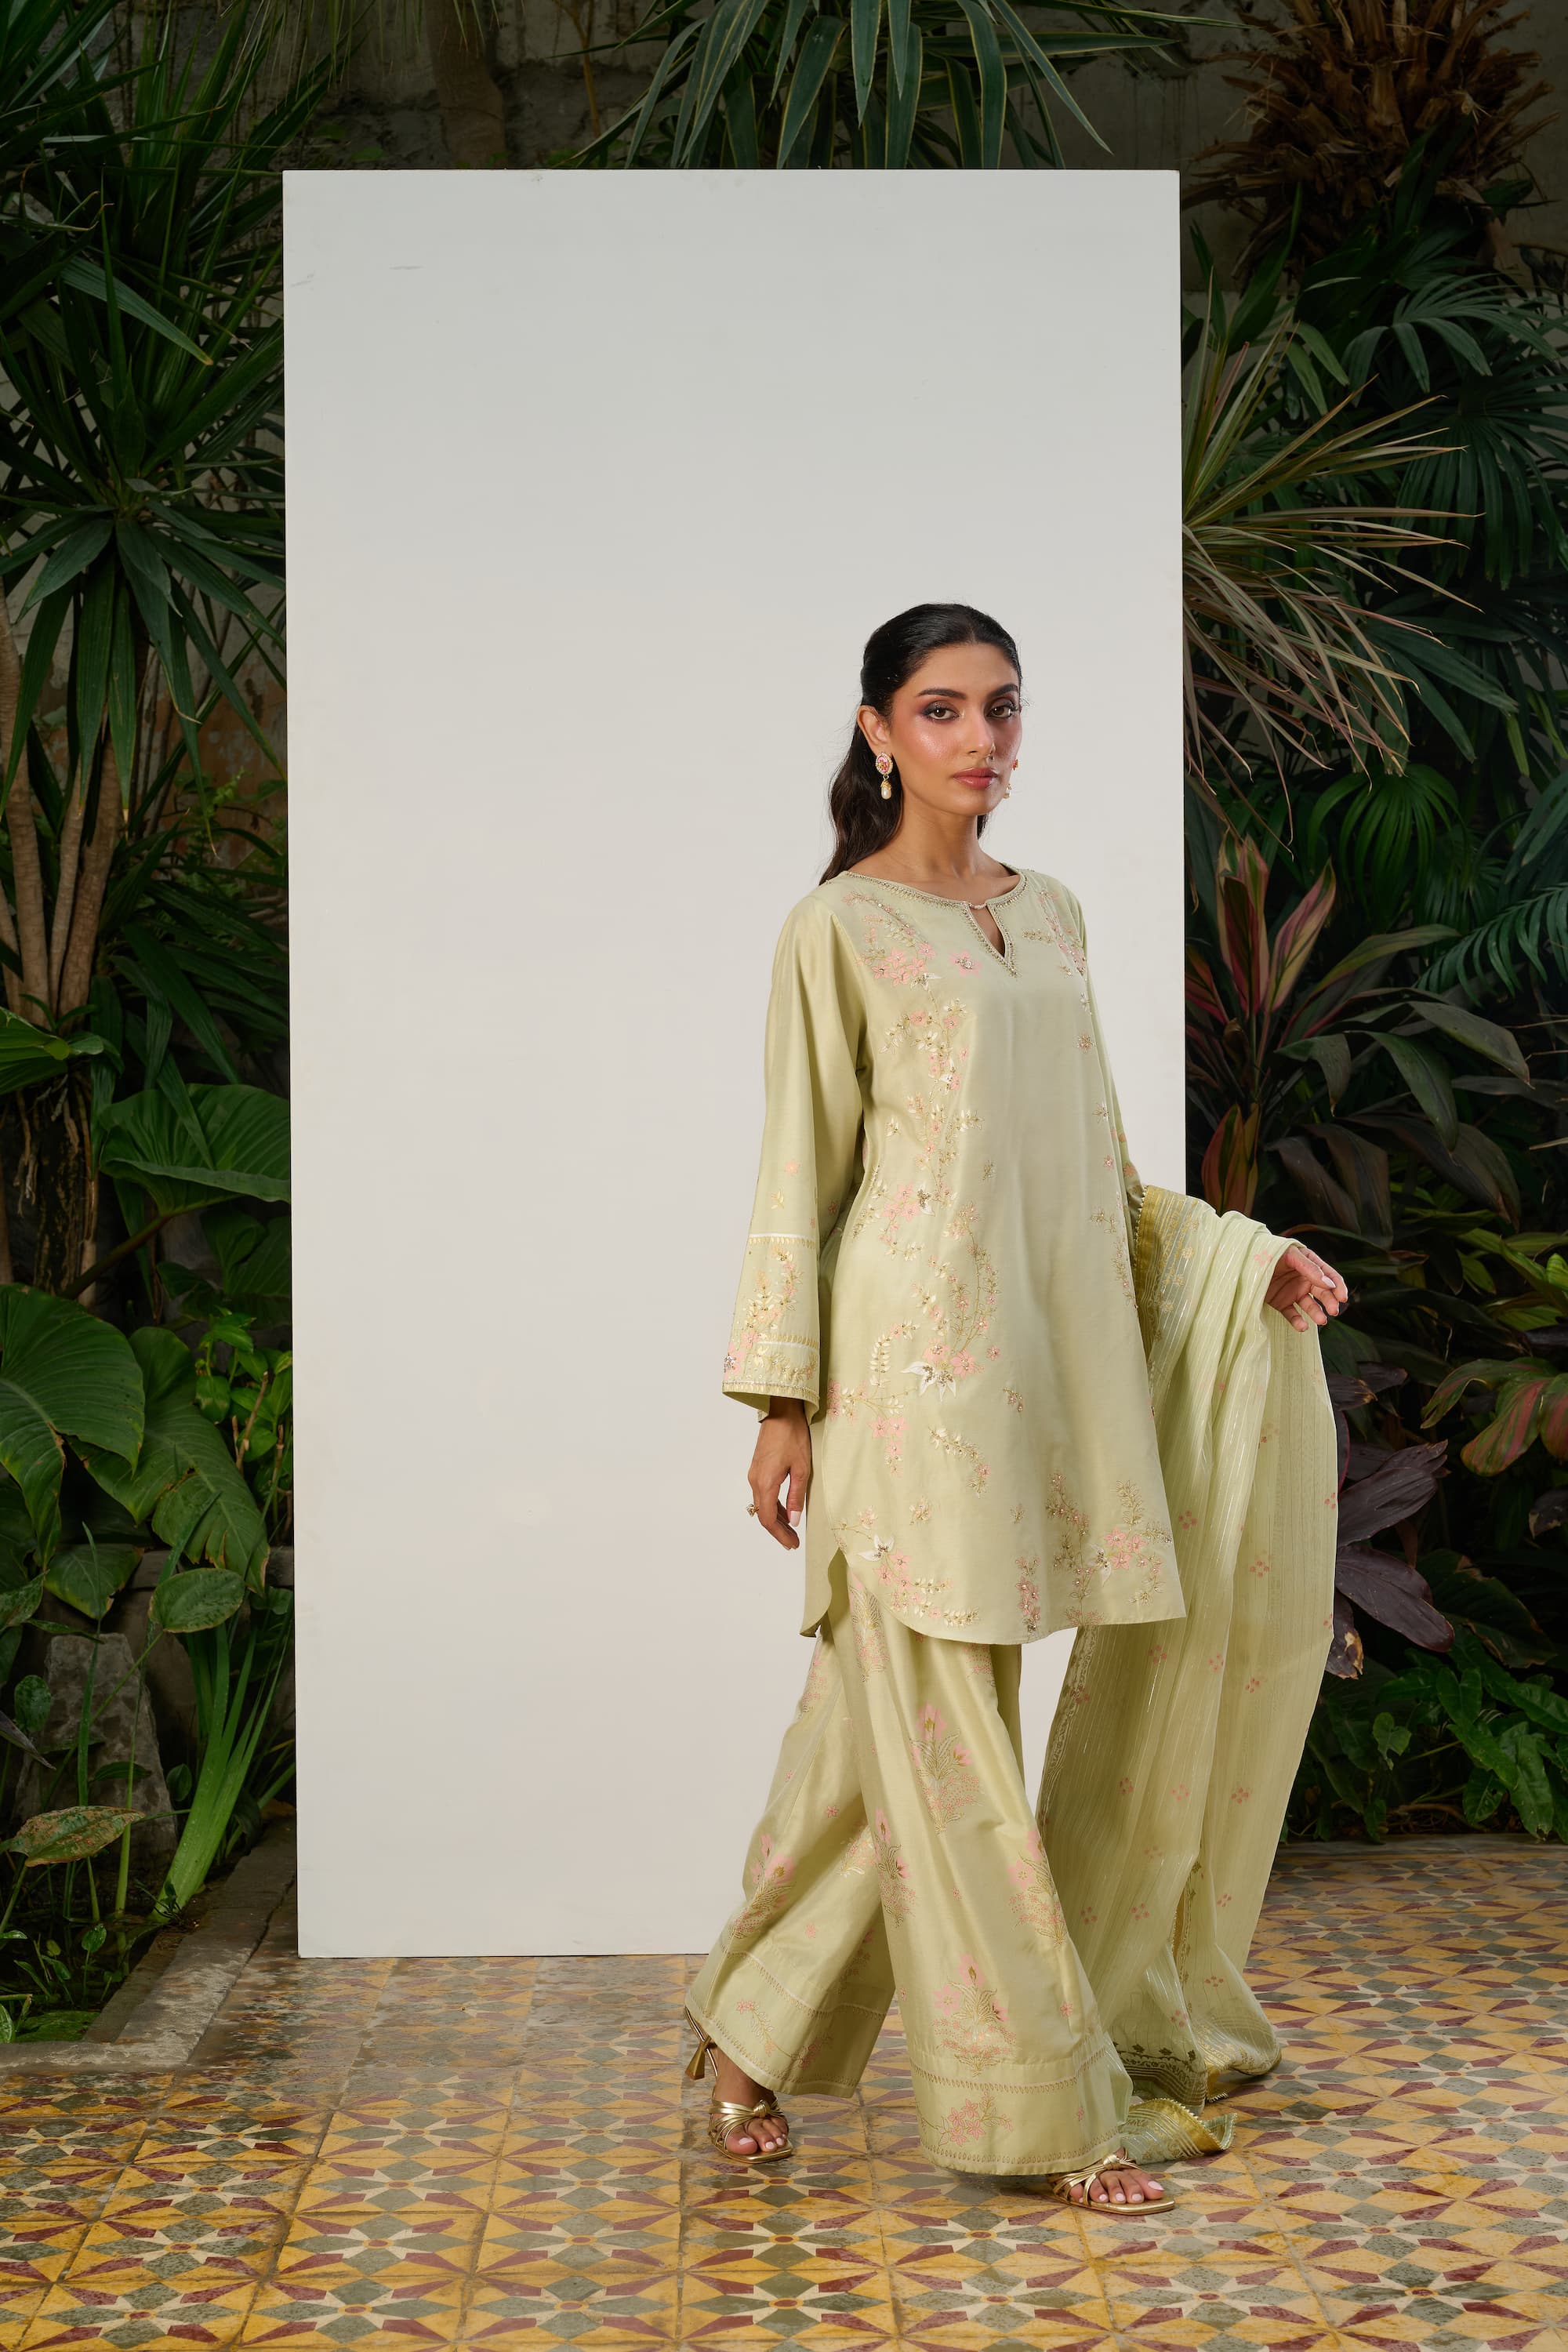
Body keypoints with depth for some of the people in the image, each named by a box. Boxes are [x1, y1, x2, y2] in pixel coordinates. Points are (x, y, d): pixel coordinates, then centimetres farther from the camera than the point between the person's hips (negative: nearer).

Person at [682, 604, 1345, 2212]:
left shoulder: (1050, 914, 17)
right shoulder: (839, 928, -1)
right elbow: (801, 1172, -3)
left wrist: (1245, 1252, 10)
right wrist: (782, 1401, -7)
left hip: (1054, 1354, 6)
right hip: (916, 1357, -6)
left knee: (893, 1710, 9)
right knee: (945, 1728, -2)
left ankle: (756, 2023, 23)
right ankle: (1044, 2106, 6)